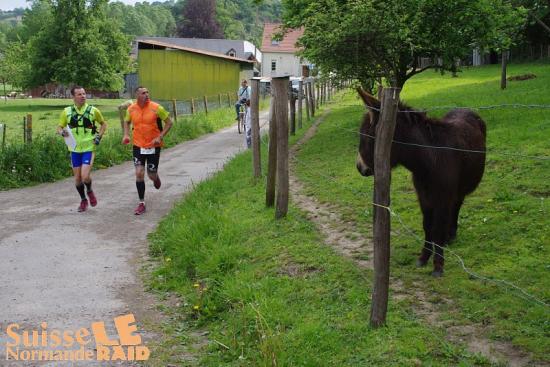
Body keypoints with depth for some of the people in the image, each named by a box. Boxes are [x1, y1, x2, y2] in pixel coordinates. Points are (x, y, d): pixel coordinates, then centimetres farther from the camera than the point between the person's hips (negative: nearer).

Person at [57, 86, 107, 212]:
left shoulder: (93, 110, -3)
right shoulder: (67, 111, 0)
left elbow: (103, 124, 13)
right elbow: (59, 127, 10)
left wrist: (99, 136, -2)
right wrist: (62, 132, -13)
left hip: (89, 148, -2)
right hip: (75, 149, 2)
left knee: (85, 176, -16)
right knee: (77, 178, 8)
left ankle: (90, 191, 18)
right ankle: (83, 200, 30)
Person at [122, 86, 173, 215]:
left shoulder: (156, 108, -12)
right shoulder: (131, 109, -3)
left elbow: (169, 123, -4)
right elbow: (127, 121, 18)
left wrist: (160, 137, -15)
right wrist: (126, 134, 0)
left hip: (153, 146, -1)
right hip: (138, 146, 2)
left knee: (151, 175, 5)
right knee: (139, 173, -7)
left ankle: (156, 177, 45)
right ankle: (141, 203, 3)